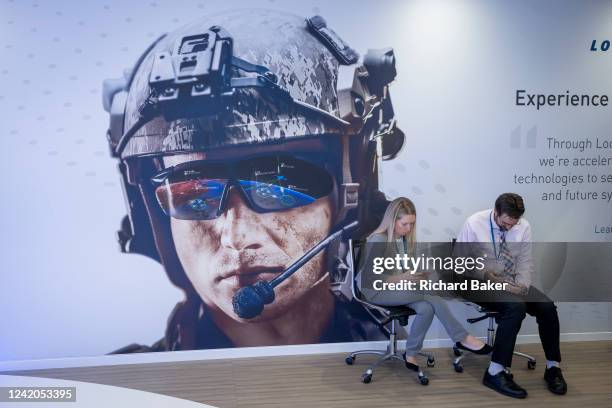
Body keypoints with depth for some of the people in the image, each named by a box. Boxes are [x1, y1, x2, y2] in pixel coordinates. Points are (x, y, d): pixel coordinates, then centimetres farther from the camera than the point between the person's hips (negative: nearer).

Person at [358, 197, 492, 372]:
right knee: (432, 296, -24)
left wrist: (417, 274, -9)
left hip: (399, 287, 7)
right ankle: (462, 338, -10)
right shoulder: (378, 240, -19)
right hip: (377, 291, -7)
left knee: (427, 308, -24)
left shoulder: (406, 238, 5)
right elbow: (367, 278, -21)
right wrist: (402, 278, -25)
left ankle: (411, 354, -6)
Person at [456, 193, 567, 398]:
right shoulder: (474, 224, -14)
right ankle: (496, 372, -25)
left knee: (547, 306, -19)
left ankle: (553, 368, 0)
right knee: (516, 306, -32)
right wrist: (485, 275, -21)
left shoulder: (524, 226, -3)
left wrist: (522, 285, -13)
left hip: (512, 283, 5)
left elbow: (525, 262, 4)